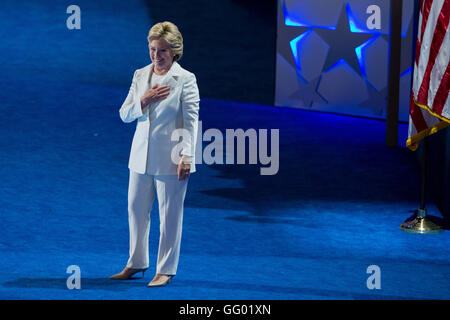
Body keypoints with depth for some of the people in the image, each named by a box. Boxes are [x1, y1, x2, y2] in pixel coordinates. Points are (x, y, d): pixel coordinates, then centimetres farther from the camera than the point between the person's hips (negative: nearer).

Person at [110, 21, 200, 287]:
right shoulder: (140, 76, 8)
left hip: (170, 160, -5)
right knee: (136, 210, 11)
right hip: (142, 156, 5)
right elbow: (124, 114, 8)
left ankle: (166, 269, 11)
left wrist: (186, 156, -15)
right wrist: (144, 100, -11)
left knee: (170, 215, 1)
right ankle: (137, 263, 25)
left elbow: (191, 121, -8)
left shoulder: (186, 80, -6)